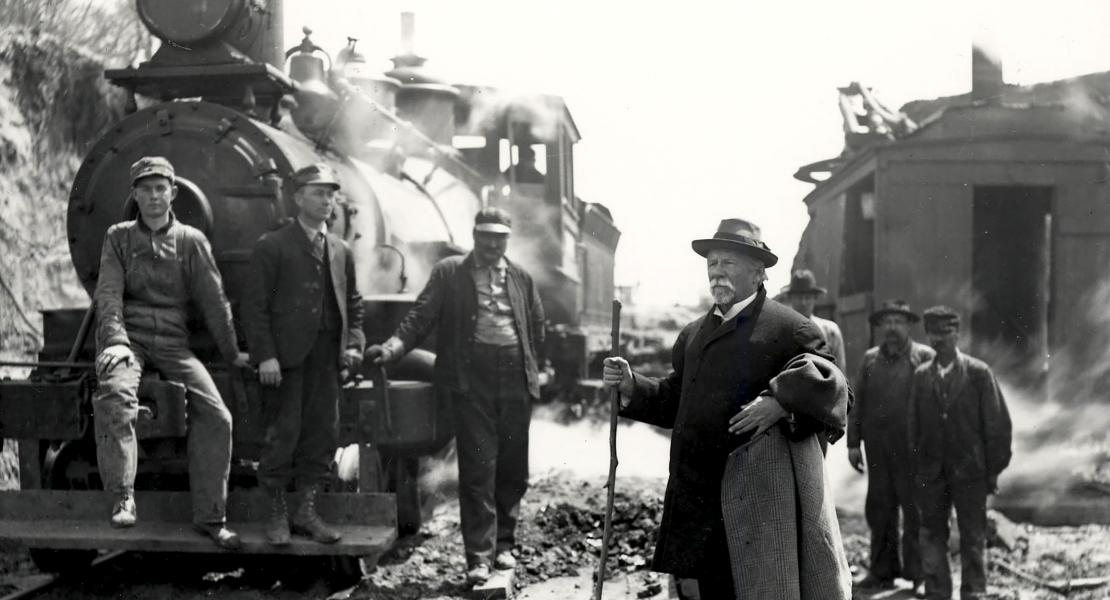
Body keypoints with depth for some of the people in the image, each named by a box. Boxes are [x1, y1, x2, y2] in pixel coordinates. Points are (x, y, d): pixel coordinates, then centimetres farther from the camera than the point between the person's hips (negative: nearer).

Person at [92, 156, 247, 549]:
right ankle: (123, 499, -35)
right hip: (127, 336, -2)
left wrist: (231, 353, 10)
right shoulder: (118, 237, 8)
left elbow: (213, 301, 10)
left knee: (216, 417, -12)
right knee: (115, 393, -35)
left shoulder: (191, 241, 9)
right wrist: (116, 341, -19)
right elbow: (108, 295, -3)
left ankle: (210, 517, -1)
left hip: (173, 343, 2)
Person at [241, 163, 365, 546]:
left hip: (327, 357, 5)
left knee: (323, 435, 4)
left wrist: (354, 345, 6)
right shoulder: (272, 246, 0)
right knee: (283, 434, -4)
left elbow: (353, 304, 22)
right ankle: (277, 514, 7)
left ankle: (307, 511, 14)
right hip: (286, 357, -5)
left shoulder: (341, 252, 17)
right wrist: (265, 355, -13)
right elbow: (255, 305, -4)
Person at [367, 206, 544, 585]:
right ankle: (479, 556, -4)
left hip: (515, 377, 4)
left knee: (513, 468, 8)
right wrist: (393, 347, -17)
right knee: (477, 469, -6)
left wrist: (530, 369, 12)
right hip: (472, 376, -3)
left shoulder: (521, 279, 14)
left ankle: (503, 543, 22)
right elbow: (421, 317, -3)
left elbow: (536, 327, 21)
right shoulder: (449, 273, 4)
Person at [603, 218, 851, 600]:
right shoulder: (693, 335, 18)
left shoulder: (789, 329, -5)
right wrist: (631, 387, 5)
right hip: (704, 493, 7)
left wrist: (782, 401, -24)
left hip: (765, 494, -7)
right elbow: (675, 401, 20)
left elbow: (830, 385, -10)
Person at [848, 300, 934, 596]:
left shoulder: (924, 357, 1)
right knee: (879, 508, 7)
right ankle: (883, 571, 15)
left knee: (915, 510, -2)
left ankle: (919, 574, 5)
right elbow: (857, 402, 13)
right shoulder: (870, 359, 13)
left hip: (911, 447, -4)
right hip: (877, 446, 4)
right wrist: (853, 443, 8)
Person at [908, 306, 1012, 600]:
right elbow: (914, 424, 8)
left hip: (970, 471, -3)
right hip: (931, 472, 3)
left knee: (973, 538, 2)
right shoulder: (921, 375, 7)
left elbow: (998, 423, -2)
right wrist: (916, 468, 3)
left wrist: (993, 470, -3)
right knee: (931, 537, 5)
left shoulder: (978, 372, -3)